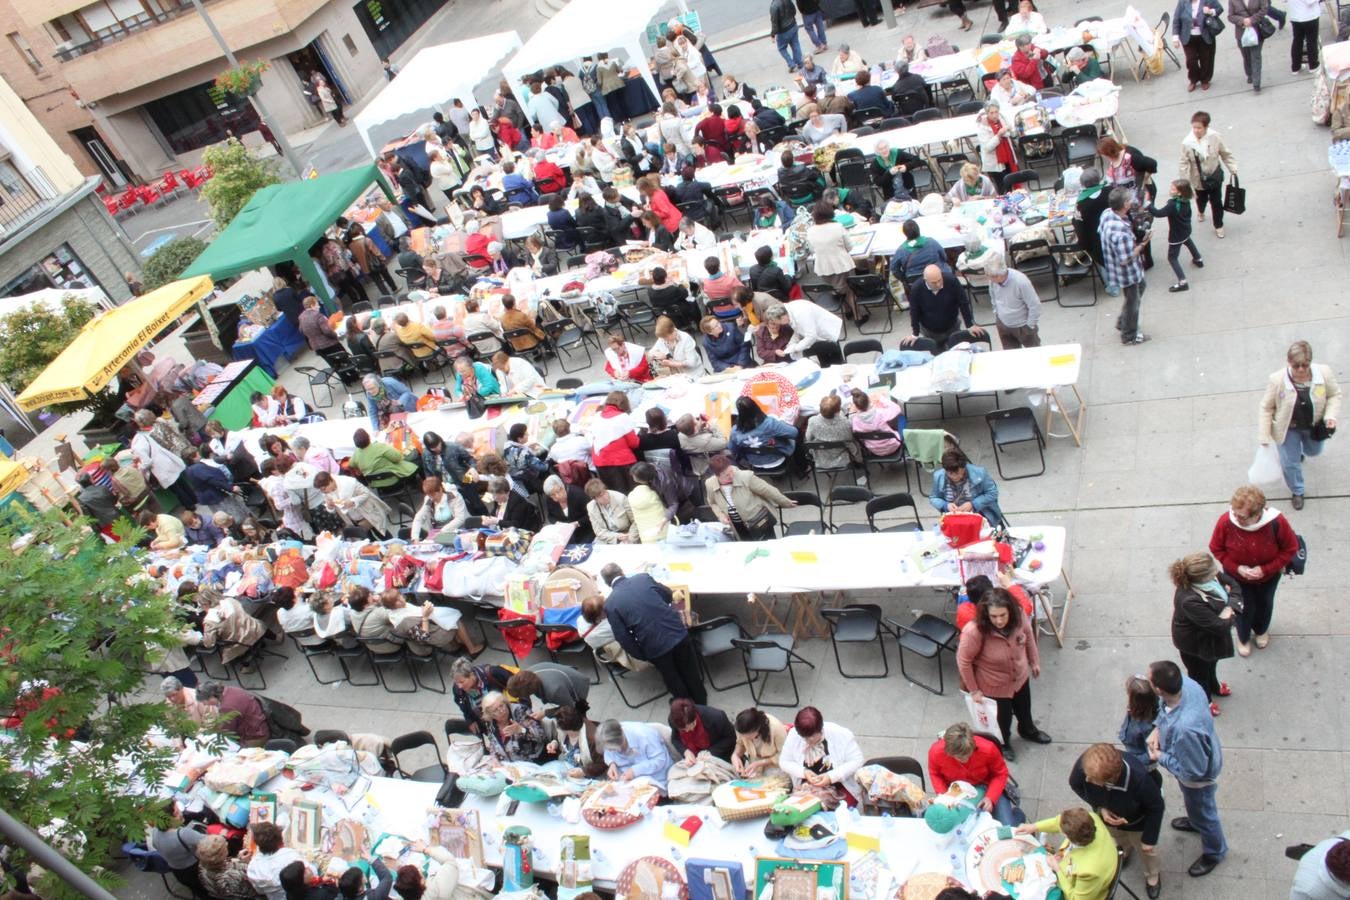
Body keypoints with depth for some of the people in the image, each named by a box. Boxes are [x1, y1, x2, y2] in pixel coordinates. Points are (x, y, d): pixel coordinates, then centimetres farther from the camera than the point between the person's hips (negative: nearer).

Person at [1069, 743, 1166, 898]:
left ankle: (1153, 875, 61)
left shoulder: (1139, 778, -47)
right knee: (1119, 844, 34)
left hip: (1137, 823, -2)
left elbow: (1156, 808, -24)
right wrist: (1100, 808, -23)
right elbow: (1076, 784, -14)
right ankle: (1124, 853, 70)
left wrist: (1149, 839, -13)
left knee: (1146, 850, 29)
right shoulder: (1084, 764, -41)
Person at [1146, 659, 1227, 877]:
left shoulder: (1185, 729, -50)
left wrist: (1160, 757, -20)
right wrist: (1158, 728, -13)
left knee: (1202, 812, 25)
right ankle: (1196, 821, 68)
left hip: (1199, 777, -7)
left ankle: (1214, 852, 54)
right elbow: (1166, 707, -2)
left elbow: (1193, 771, -33)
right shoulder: (1186, 683, -28)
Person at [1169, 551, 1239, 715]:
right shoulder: (1190, 601, -46)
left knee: (1211, 663, 36)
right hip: (1194, 644, -7)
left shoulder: (1211, 576, -24)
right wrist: (1229, 612, -18)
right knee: (1199, 672, 25)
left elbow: (1234, 584, -6)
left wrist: (1231, 605, -22)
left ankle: (1214, 686, 67)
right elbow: (1220, 626, -37)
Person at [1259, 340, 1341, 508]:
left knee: (1313, 451, 31)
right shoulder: (1277, 380, -29)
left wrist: (1331, 416, -22)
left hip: (1314, 426, 3)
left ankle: (1300, 448, 69)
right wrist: (1265, 435, -13)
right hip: (1288, 428, -3)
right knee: (1290, 463, 10)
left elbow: (1334, 395, -6)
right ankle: (1297, 492, 39)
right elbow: (1266, 407, -16)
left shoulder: (1324, 373, -25)